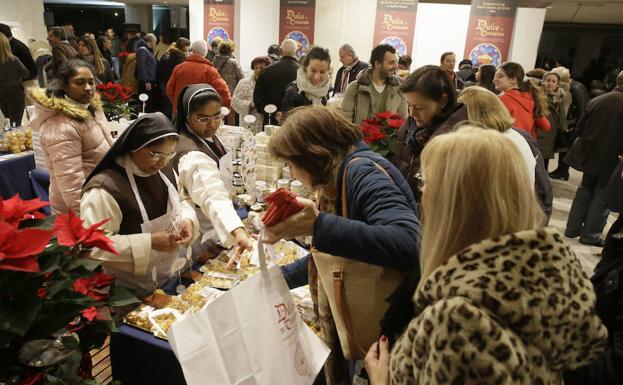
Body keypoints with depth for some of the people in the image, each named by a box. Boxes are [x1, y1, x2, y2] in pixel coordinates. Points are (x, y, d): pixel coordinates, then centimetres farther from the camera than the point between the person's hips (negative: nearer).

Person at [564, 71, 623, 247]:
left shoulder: (596, 100, -3)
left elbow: (580, 126, 2)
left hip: (590, 153, 4)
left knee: (585, 189, 17)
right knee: (602, 195, 7)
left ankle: (573, 228, 21)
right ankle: (590, 234, 11)